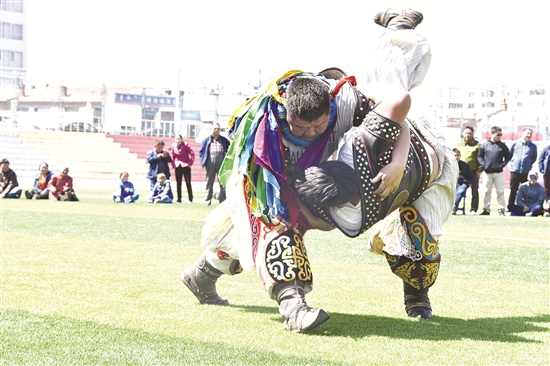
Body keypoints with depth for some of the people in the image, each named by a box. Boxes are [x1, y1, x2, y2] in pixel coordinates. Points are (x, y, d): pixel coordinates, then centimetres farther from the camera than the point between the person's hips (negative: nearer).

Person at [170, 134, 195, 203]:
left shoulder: (186, 144, -7)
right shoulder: (173, 146, 2)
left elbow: (192, 153, -6)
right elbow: (172, 156, 9)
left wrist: (190, 162, -10)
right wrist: (173, 164, 1)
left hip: (185, 166, -3)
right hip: (177, 166, 3)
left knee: (188, 183, -3)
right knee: (178, 183, 5)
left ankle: (190, 199, 1)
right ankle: (179, 199, 10)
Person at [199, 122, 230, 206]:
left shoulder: (224, 140, 19)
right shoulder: (206, 140, 15)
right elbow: (201, 151, 11)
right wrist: (203, 161, -2)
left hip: (221, 160, 1)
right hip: (210, 160, -1)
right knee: (209, 181, 1)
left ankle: (222, 199, -4)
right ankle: (207, 200, 4)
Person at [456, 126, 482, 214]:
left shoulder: (477, 144, 2)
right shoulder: (459, 144, 15)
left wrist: (479, 170, -10)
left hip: (474, 171, -3)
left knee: (474, 191, 1)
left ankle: (473, 210, 4)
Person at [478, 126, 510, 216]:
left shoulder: (503, 146, 1)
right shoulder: (484, 145, 2)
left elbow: (507, 157, 5)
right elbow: (479, 156, 6)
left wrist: (502, 165, -8)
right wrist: (483, 165, -7)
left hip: (499, 172, 0)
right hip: (487, 172, 0)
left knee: (500, 192, 1)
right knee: (487, 192, 6)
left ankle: (501, 210, 5)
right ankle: (486, 209, 13)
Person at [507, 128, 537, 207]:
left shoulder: (533, 146, 4)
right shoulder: (515, 144, 4)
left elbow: (534, 158, 16)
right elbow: (509, 154, 14)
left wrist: (529, 163, 5)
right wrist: (512, 162, 7)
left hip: (526, 172, 0)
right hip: (515, 171, 0)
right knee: (513, 190, 5)